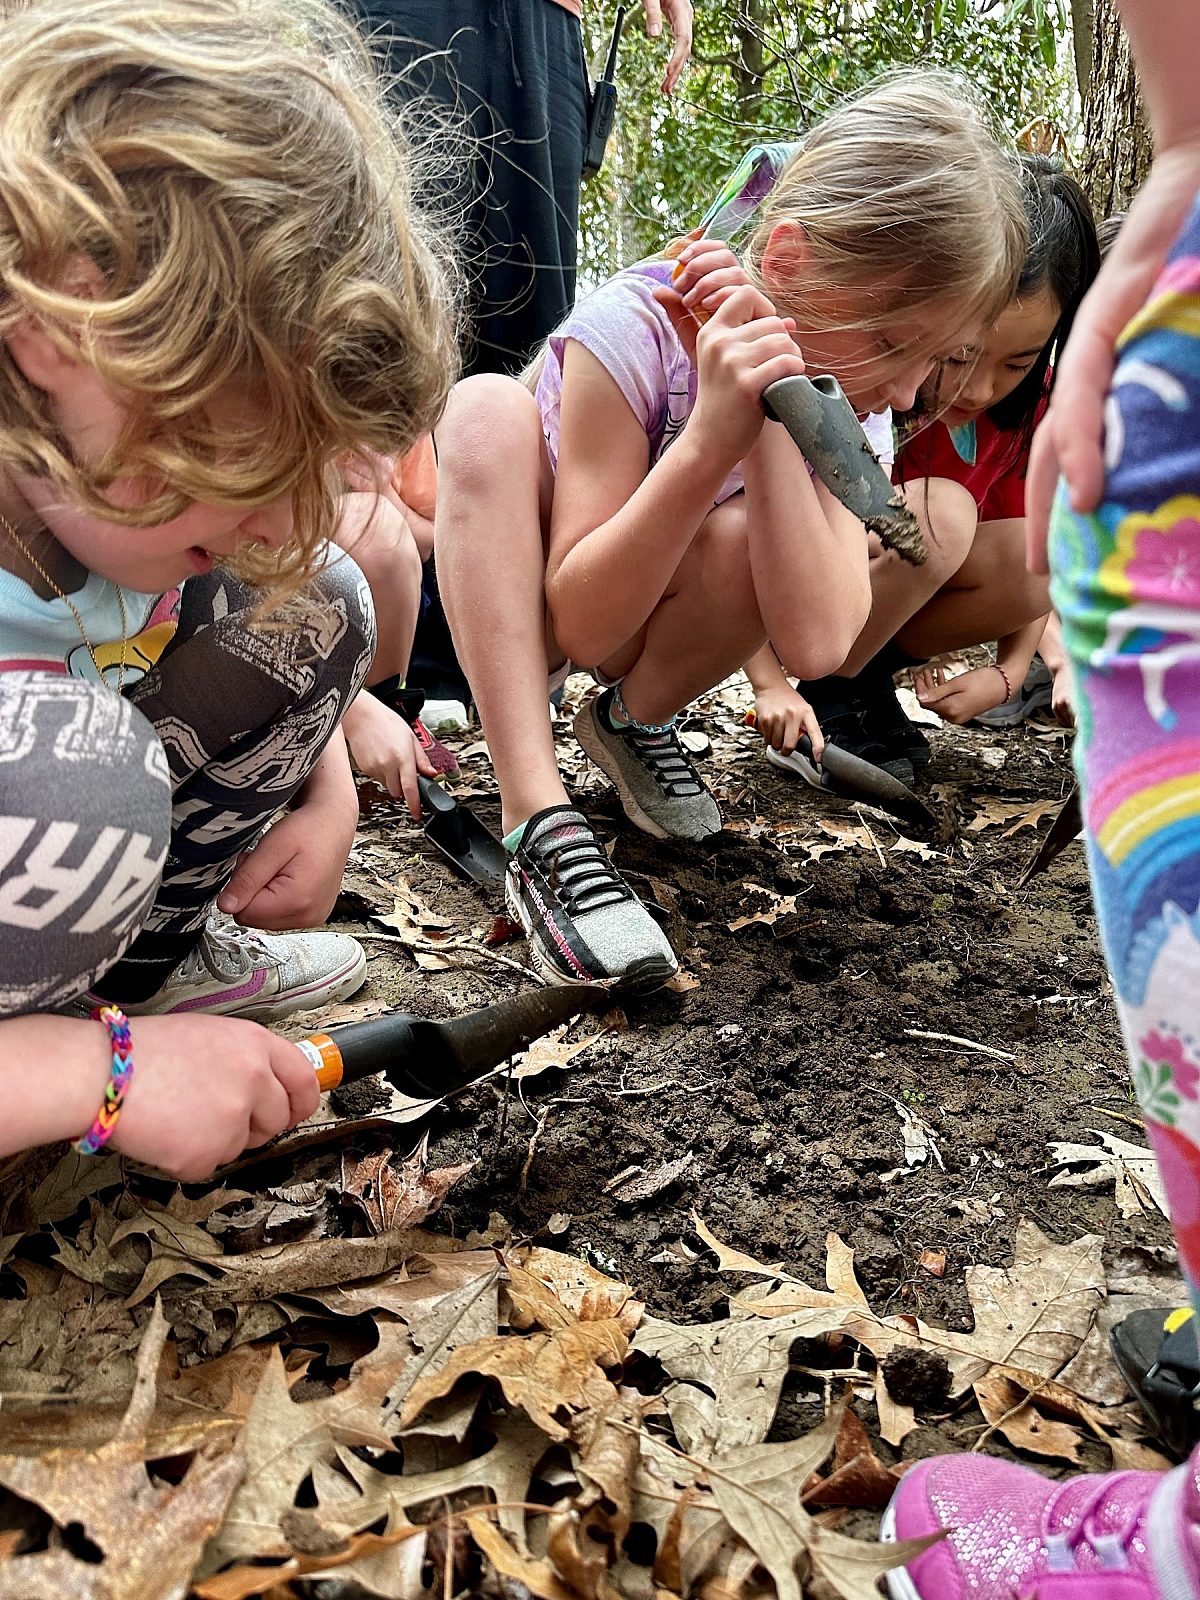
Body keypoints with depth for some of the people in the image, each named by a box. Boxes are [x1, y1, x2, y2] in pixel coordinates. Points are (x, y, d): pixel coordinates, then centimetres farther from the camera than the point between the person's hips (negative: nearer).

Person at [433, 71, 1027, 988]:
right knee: (488, 409, -33)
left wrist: (770, 421, -37)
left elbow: (816, 643, -30)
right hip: (504, 605, -2)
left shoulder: (843, 388, -15)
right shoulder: (630, 331, -28)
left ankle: (637, 722, 0)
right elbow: (576, 618, -30)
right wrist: (710, 439, -43)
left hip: (629, 624, 2)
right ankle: (540, 822, -37)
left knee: (743, 541, -31)